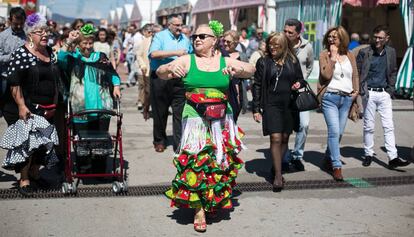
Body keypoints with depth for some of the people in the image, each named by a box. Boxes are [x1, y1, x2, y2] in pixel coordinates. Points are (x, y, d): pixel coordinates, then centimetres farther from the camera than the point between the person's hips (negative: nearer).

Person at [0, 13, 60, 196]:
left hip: (46, 110, 7)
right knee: (27, 142, -6)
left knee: (44, 142, 10)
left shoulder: (50, 53, 12)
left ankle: (34, 174, 27)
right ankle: (24, 180, 5)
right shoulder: (20, 54, -9)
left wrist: (54, 104, 17)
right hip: (27, 109, -7)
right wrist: (21, 106, -20)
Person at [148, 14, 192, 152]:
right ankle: (159, 141, 23)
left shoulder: (185, 39, 14)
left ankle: (179, 144, 2)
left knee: (180, 113, -2)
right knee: (160, 112, 8)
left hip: (179, 80, 3)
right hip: (160, 78, -3)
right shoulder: (160, 36, -1)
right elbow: (154, 54, -19)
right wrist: (175, 53, -20)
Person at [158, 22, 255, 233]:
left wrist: (238, 69, -25)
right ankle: (199, 210, 2)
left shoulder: (225, 62, 6)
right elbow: (160, 73, -6)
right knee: (195, 162, -7)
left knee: (219, 162, 10)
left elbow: (251, 70, -3)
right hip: (195, 120, -2)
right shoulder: (186, 61, 2)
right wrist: (170, 68, -29)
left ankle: (216, 202, 31)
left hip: (221, 122, 2)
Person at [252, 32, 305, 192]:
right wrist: (256, 109, -3)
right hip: (271, 105, -3)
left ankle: (276, 168, 25)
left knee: (285, 138, 8)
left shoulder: (293, 61, 7)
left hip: (289, 105, 3)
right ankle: (278, 176, -6)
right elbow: (257, 86, 2)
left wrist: (299, 84, -7)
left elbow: (300, 78, 19)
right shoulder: (263, 62, 2)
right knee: (275, 138, -10)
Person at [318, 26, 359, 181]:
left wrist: (356, 90, 4)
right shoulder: (324, 54, 0)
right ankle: (337, 167, -12)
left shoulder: (349, 55, 12)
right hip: (330, 97, -4)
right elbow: (326, 75, -13)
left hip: (346, 98, 4)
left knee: (339, 132, 7)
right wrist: (333, 56, -12)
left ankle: (328, 160, 24)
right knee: (334, 131, -13)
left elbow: (355, 75, 18)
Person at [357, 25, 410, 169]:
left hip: (384, 93, 3)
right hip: (369, 94, -2)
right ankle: (368, 154, 18)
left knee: (389, 126, -2)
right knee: (369, 126, 4)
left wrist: (391, 88, 8)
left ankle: (393, 158, -4)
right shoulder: (365, 52, -4)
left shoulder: (391, 52, 7)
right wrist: (362, 88, -7)